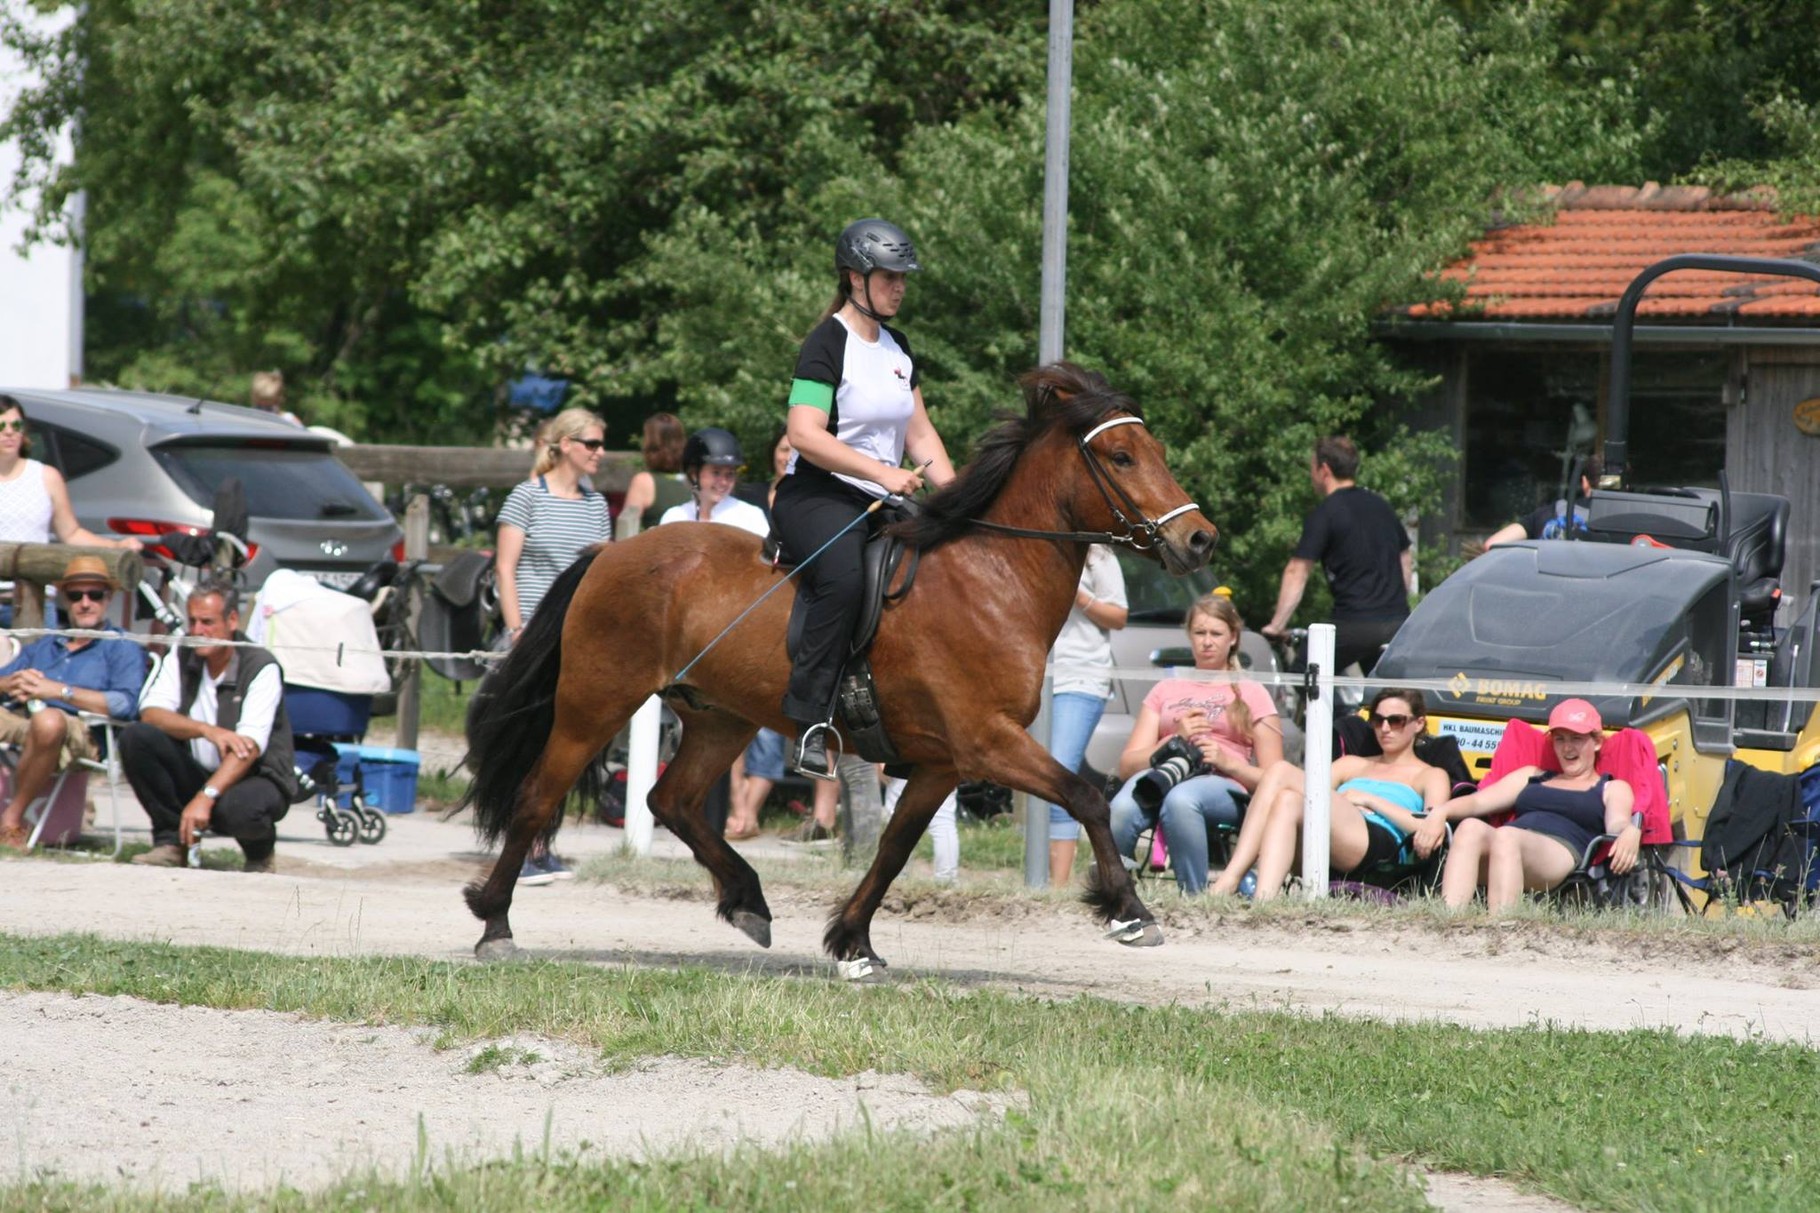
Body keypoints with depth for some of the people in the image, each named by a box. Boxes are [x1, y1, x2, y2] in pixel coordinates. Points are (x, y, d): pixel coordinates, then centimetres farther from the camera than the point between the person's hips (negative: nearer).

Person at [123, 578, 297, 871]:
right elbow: (151, 714, -13)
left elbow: (250, 747, -26)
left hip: (254, 779, -5)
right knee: (136, 737, -19)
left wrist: (205, 797, -39)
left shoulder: (261, 668, -15)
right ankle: (170, 842, -9)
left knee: (236, 808, -40)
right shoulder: (181, 658, 0)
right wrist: (207, 731, -32)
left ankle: (261, 851, -2)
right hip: (196, 775, 5)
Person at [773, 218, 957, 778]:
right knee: (845, 575, -37)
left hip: (883, 502, 9)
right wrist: (883, 473, -26)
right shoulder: (827, 344, -10)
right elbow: (805, 435, -21)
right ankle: (811, 721, -36)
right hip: (816, 498, -9)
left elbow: (919, 432, 20)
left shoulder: (897, 348, 16)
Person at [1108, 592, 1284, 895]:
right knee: (1123, 808, -39)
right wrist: (1175, 740, -2)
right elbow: (1126, 766, 15)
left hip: (1224, 787, -2)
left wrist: (1227, 762, -7)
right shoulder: (1165, 691, 29)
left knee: (1181, 799, -43)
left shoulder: (1251, 695, 22)